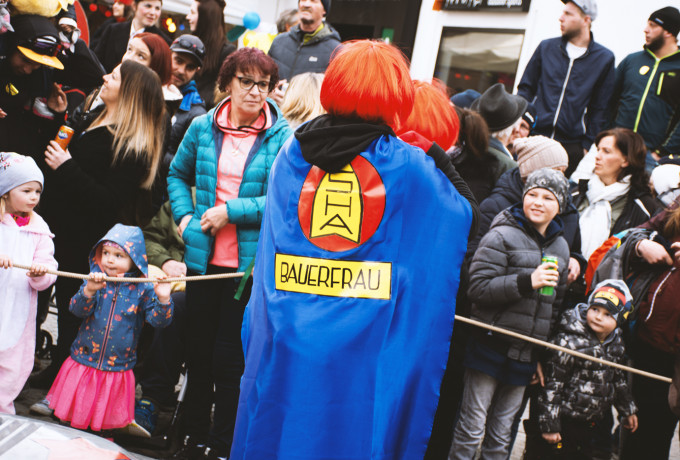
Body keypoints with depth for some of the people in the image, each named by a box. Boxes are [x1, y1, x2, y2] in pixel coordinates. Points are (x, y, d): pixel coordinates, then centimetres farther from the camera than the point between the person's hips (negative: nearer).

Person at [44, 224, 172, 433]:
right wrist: (89, 290, -31)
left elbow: (158, 320, -12)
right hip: (83, 364, 1)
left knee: (106, 422, 11)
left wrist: (163, 300, -31)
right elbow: (77, 310, -13)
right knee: (73, 418, 11)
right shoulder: (95, 280, -2)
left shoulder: (142, 290, -7)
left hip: (117, 369, -1)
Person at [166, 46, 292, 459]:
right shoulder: (203, 128, 4)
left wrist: (230, 212, -15)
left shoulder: (284, 137, -9)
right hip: (204, 256, 4)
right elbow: (178, 174, 19)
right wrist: (185, 215, 5)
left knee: (230, 356, 4)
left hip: (250, 264, -4)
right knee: (199, 350, 15)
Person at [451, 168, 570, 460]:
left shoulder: (560, 248, 12)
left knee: (501, 434, 14)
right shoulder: (503, 236, -8)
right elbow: (478, 287, -16)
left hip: (526, 355, 5)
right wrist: (527, 281, -24)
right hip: (491, 346, -5)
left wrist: (542, 356, 18)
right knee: (472, 426, 2)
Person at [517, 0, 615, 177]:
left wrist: (588, 145, 0)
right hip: (534, 138, 2)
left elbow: (600, 109, 6)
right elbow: (525, 88, 15)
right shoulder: (546, 47, 11)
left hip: (572, 147, -2)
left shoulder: (604, 58, 5)